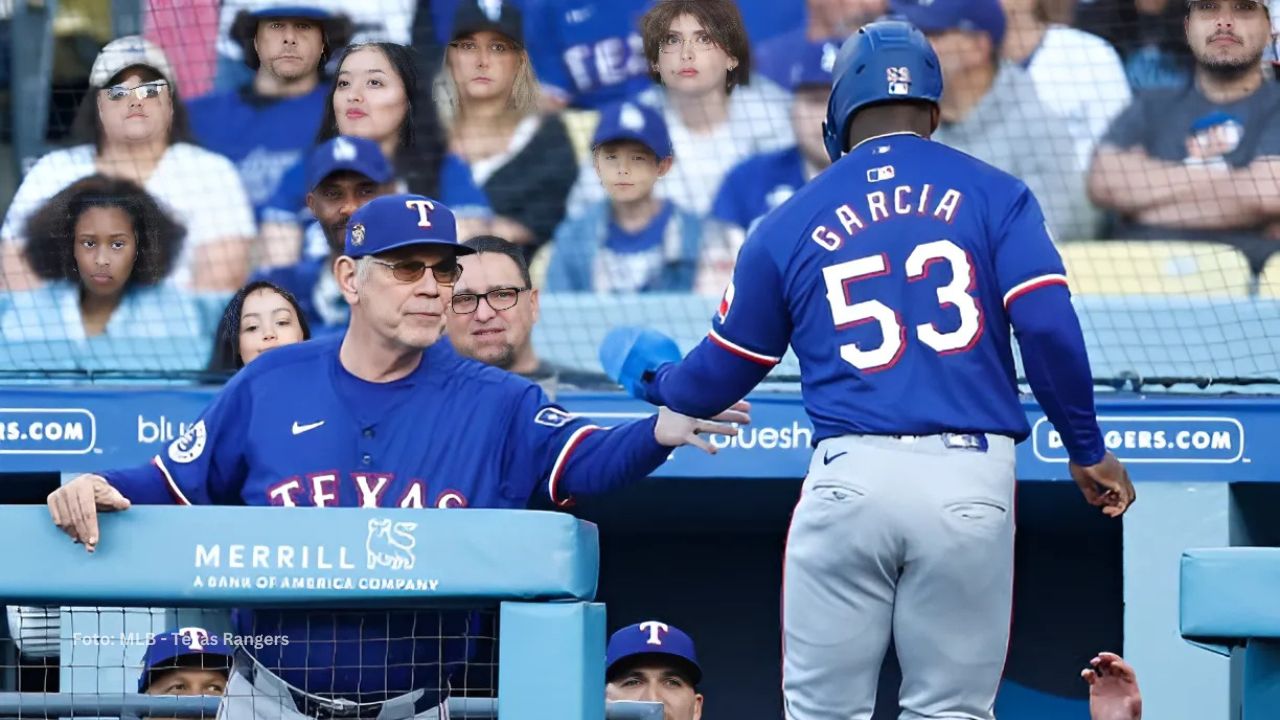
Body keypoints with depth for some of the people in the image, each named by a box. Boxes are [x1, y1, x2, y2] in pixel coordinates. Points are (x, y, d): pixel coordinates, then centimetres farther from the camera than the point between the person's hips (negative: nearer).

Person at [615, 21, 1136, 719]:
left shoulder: (791, 223, 11)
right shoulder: (996, 196, 7)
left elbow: (720, 374, 19)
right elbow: (1049, 328, -5)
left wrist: (654, 383, 41)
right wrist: (1087, 450, 6)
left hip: (849, 478, 0)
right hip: (970, 479, 0)